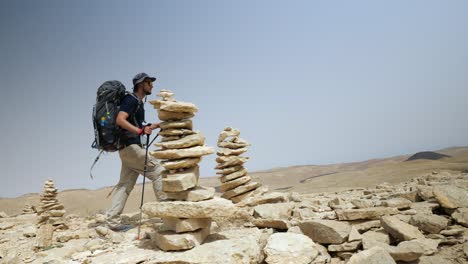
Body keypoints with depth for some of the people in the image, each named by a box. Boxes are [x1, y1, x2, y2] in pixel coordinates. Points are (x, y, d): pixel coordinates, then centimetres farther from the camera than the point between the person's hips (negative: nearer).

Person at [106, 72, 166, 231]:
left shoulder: (138, 103, 22)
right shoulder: (131, 99, -8)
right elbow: (120, 120, -22)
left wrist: (153, 126, 20)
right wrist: (140, 130, -33)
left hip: (128, 148, 10)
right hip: (131, 146, -10)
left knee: (125, 184, 7)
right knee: (158, 172, -8)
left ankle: (113, 220, 9)